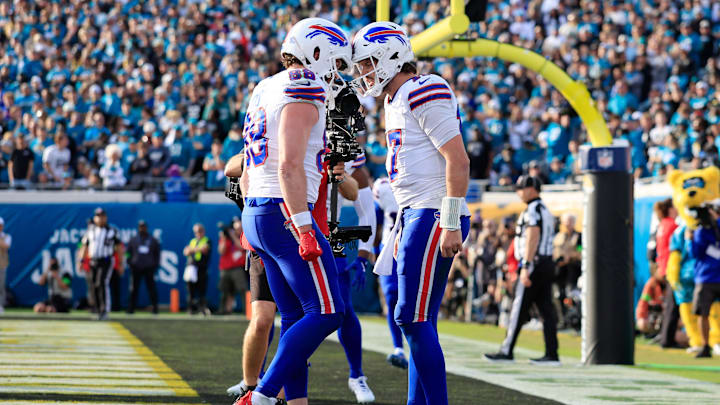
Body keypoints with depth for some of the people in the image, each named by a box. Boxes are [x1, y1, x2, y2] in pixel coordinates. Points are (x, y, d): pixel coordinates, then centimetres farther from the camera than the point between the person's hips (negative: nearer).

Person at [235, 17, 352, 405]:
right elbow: (289, 165, -21)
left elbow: (248, 172, 23)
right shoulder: (302, 90, -11)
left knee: (295, 317, 11)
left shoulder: (265, 90, 19)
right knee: (325, 313, -8)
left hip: (256, 214, 10)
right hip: (285, 213, -10)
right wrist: (303, 227, -23)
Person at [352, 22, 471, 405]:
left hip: (434, 217, -10)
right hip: (414, 216, 10)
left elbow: (458, 161, -17)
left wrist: (451, 225, -20)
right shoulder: (395, 101, 19)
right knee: (420, 322, 9)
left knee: (413, 318, -12)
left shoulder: (426, 94, -12)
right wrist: (404, 224, 22)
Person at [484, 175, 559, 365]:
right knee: (547, 310, 5)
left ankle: (507, 351, 0)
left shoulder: (532, 211, -10)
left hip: (535, 264, -9)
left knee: (519, 309, -4)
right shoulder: (546, 211, 20)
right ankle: (551, 354, 1)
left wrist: (526, 267, -23)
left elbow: (532, 240, -19)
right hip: (548, 263, 9)